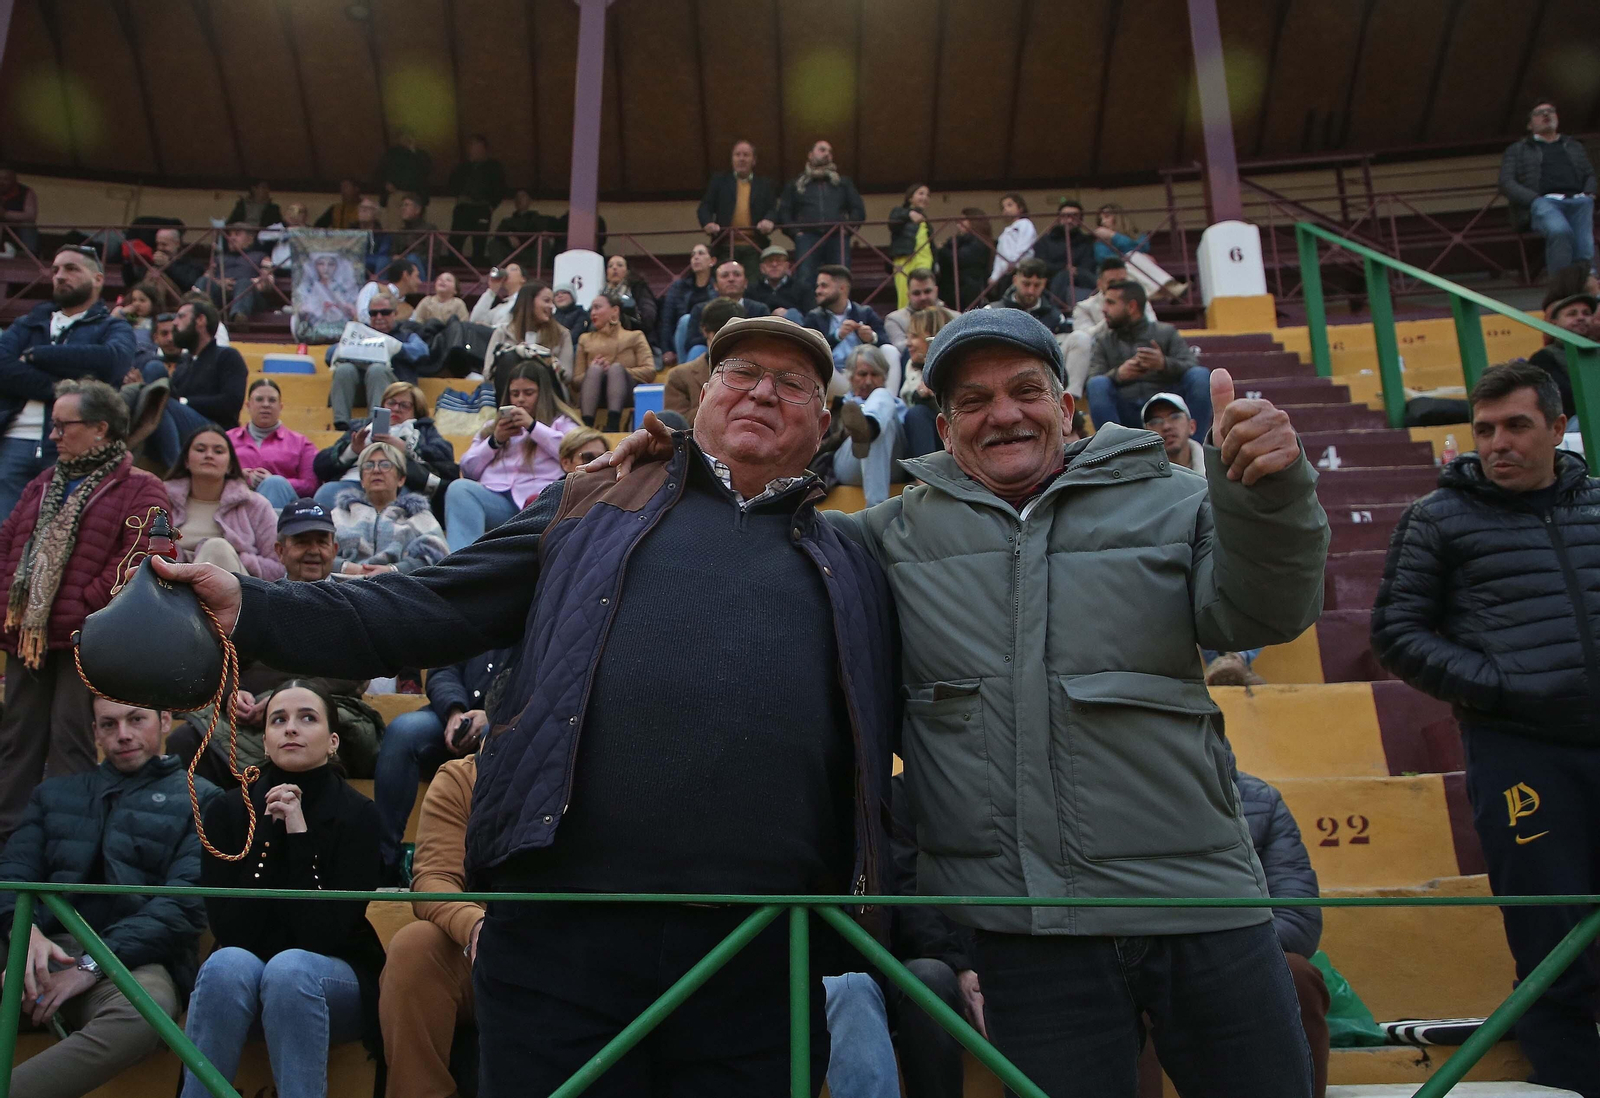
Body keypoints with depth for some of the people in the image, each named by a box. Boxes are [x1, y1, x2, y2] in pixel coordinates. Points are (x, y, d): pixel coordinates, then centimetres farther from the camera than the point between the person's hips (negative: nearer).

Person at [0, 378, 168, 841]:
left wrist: (83, 608, -16)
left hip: (83, 638, -7)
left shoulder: (140, 489, -4)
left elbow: (135, 560, -14)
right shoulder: (45, 483, 20)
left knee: (70, 738, -4)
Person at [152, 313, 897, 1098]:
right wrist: (251, 608, -4)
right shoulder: (588, 509, 13)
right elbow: (431, 612, 7)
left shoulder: (850, 570, 15)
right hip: (562, 934, -1)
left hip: (762, 963, 1)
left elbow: (870, 765, 15)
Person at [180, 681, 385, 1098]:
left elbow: (324, 935, -18)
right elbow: (231, 931, -13)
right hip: (240, 976, 2)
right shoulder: (227, 809, -3)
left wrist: (299, 836, -23)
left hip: (335, 978, -2)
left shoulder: (358, 814, -10)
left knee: (290, 968, -34)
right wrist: (270, 831, -18)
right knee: (229, 963, -31)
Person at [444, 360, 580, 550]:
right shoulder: (492, 426, 35)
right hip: (493, 497, 3)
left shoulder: (561, 422, 24)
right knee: (459, 488, -30)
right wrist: (495, 441, 11)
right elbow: (468, 471, 25)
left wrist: (533, 426, 1)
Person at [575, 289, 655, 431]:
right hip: (594, 397, 1)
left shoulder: (634, 336, 23)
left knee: (616, 368, -31)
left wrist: (618, 371, -6)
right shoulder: (586, 339, 29)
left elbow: (650, 372, 5)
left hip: (626, 395, -1)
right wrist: (595, 371, -3)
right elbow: (575, 382, 18)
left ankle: (612, 427, -52)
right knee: (595, 369, -29)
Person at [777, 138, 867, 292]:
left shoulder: (843, 182, 24)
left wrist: (847, 228, 2)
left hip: (837, 238, 1)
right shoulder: (797, 184, 20)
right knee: (806, 282, -14)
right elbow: (783, 213, 14)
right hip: (808, 238, -1)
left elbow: (859, 210, 17)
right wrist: (795, 233, -1)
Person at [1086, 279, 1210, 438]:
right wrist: (1118, 374, -21)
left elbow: (1192, 368, 0)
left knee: (1200, 375, -22)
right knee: (1098, 384, -27)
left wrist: (1164, 364, -22)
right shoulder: (1103, 342, 16)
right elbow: (1090, 383, 1)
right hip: (1125, 416, 0)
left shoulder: (1166, 332, 14)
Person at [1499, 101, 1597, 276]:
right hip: (1544, 202, -4)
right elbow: (1506, 183, 10)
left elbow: (1590, 175, 31)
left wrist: (1589, 194, 5)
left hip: (1579, 201, 4)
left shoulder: (1574, 146, 37)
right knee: (1560, 231, -39)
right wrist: (1535, 200, -8)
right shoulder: (1516, 150, 25)